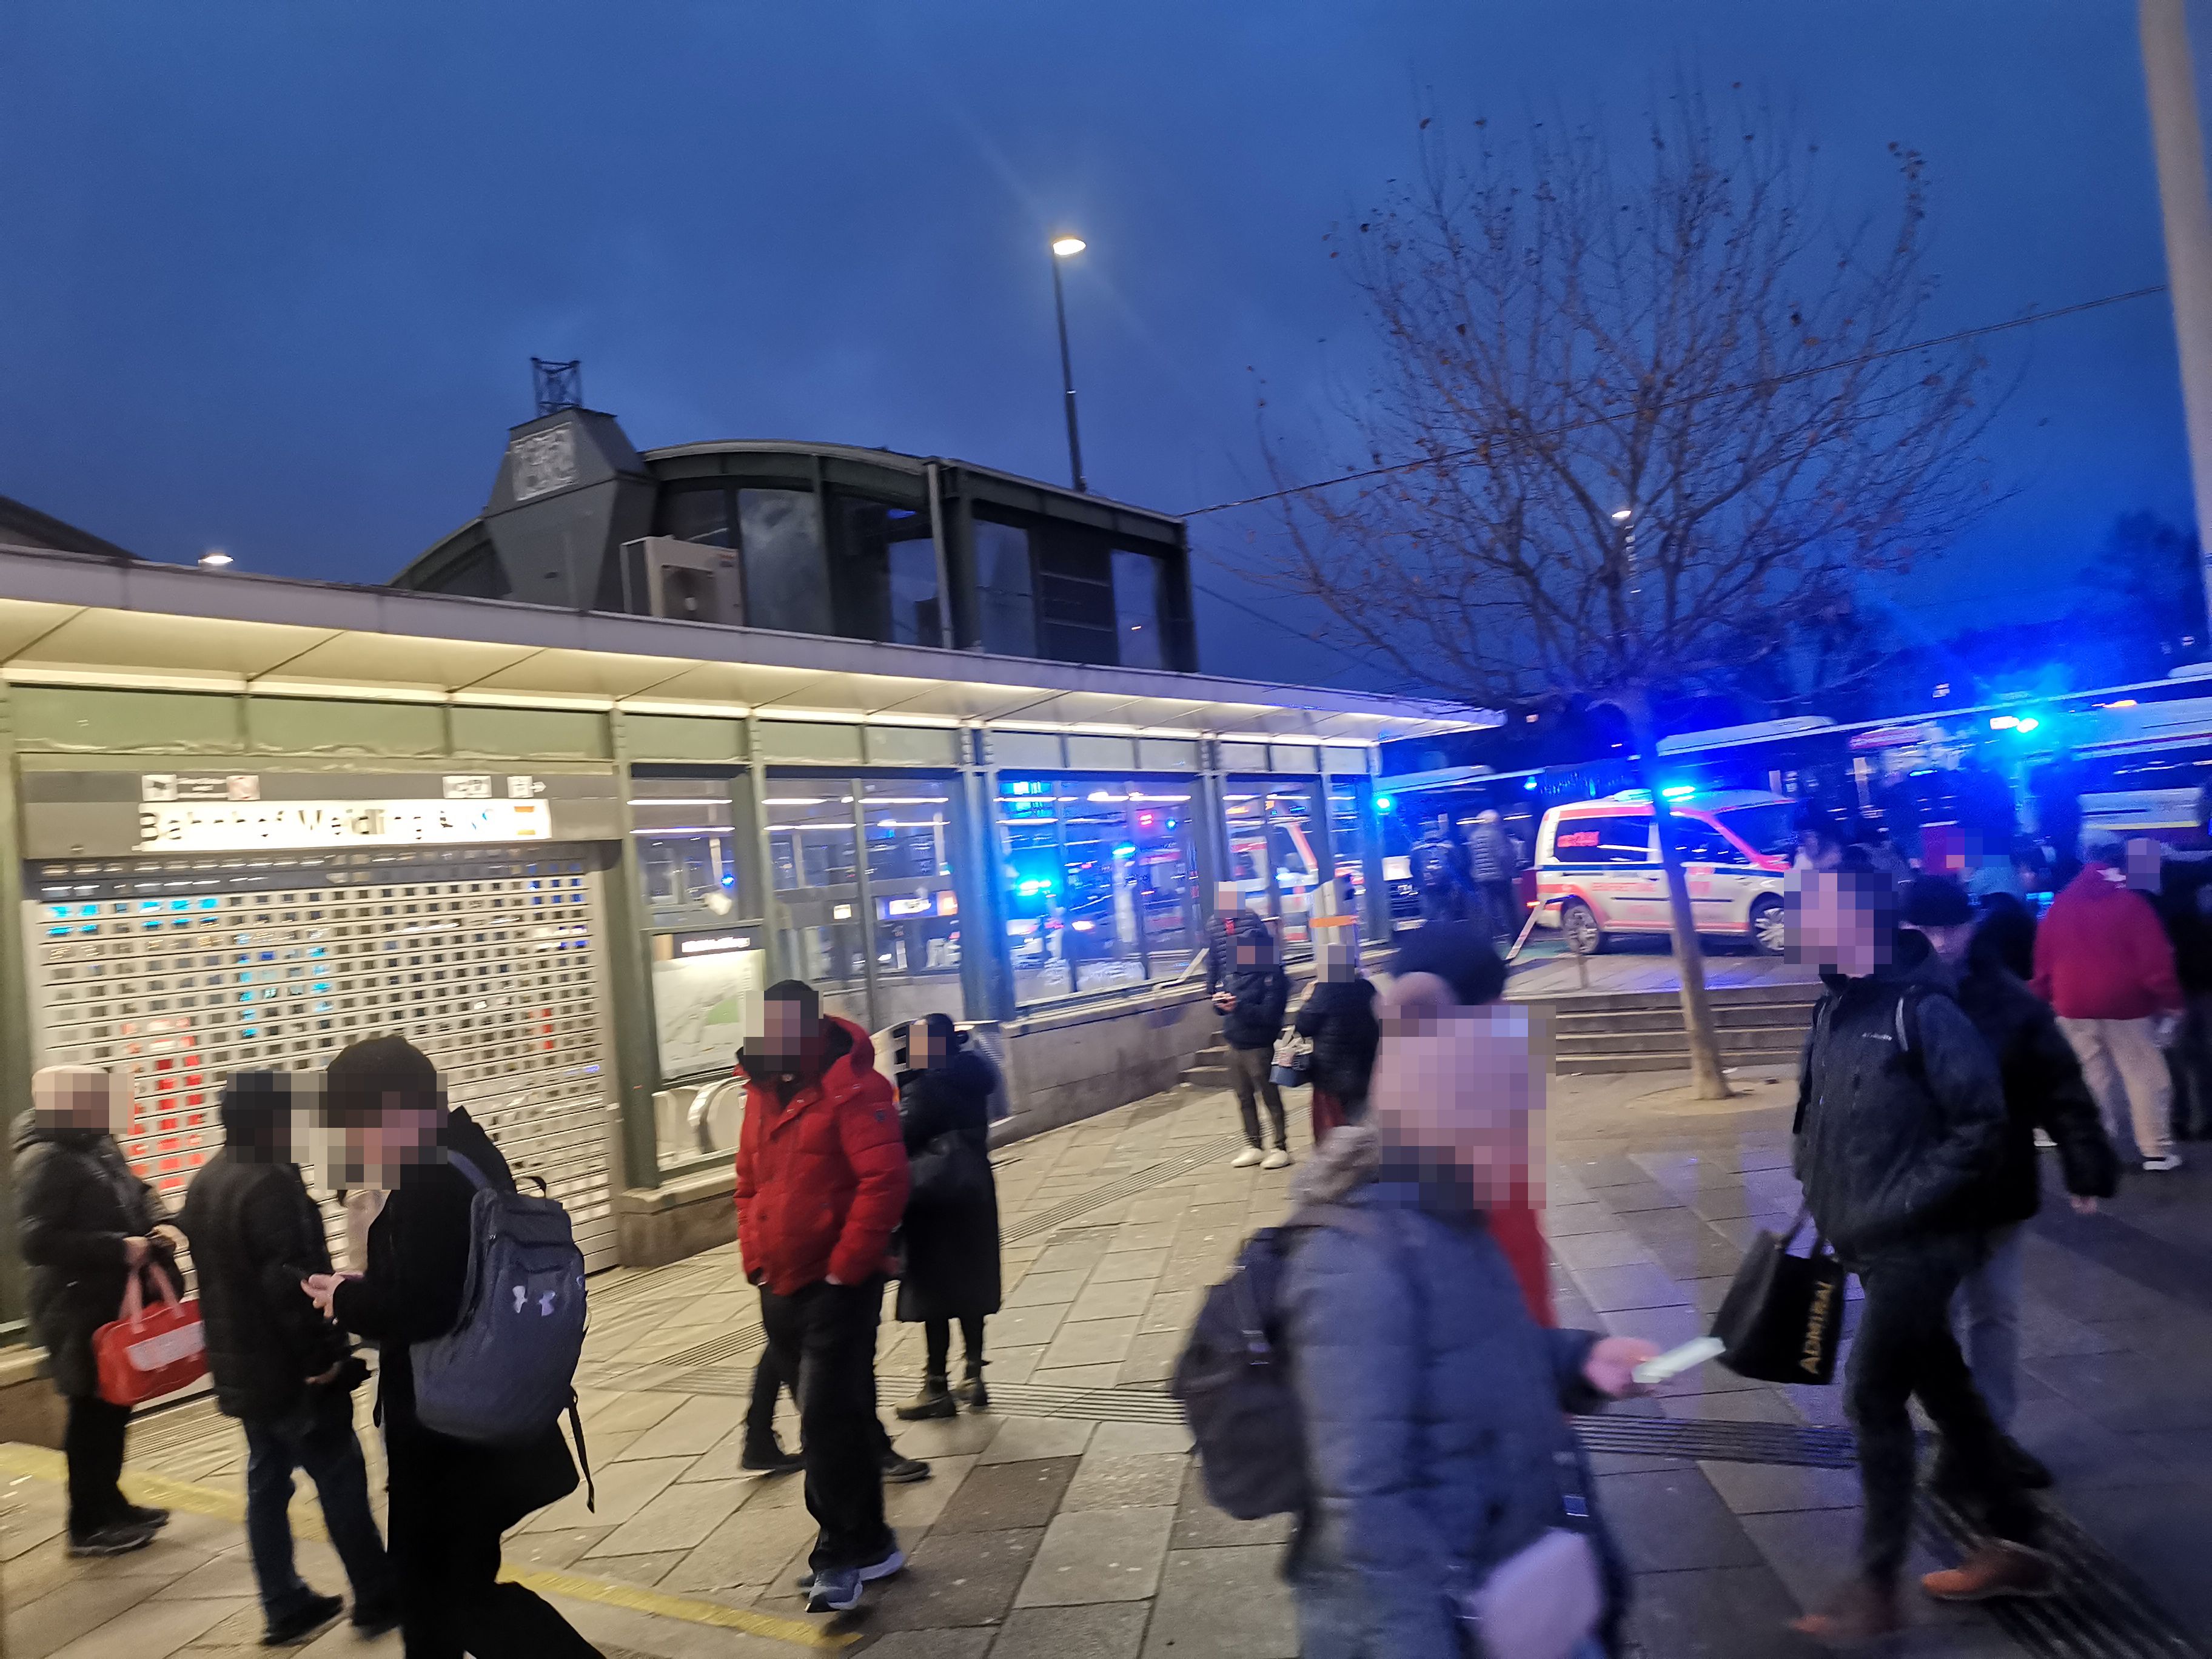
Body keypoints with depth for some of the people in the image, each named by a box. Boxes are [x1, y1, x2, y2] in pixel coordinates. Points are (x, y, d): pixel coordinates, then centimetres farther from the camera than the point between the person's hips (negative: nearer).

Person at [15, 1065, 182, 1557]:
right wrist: (119, 1248, -24)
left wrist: (160, 1225, -3)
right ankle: (88, 1525, 15)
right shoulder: (45, 1160, -20)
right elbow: (38, 1242, -25)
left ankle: (110, 1506, 32)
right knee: (94, 1413, 2)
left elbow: (137, 1192, 17)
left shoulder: (99, 1145, 9)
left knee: (115, 1407, 18)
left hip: (118, 1303, 9)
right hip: (82, 1311, -9)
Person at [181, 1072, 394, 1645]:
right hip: (292, 1368, -9)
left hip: (242, 1366, 9)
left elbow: (220, 1274, 17)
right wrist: (332, 1353, -20)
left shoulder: (204, 1183, 9)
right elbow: (290, 1283, -27)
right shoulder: (269, 1185, -24)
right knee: (341, 1480, 2)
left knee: (267, 1482, 14)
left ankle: (286, 1608, 22)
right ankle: (378, 1598, 12)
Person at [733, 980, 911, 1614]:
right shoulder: (763, 1091, 8)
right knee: (837, 1416, 16)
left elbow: (884, 1182, -22)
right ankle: (867, 1544, 30)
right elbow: (749, 1183, 17)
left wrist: (845, 1269, -18)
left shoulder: (853, 1089, -16)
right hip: (781, 1288, 8)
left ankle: (842, 1553, 7)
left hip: (838, 1286, -8)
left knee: (827, 1418, -8)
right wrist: (754, 1258, 9)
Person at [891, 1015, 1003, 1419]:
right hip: (973, 1193, 8)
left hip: (934, 1198, -8)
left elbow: (903, 1137, -22)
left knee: (933, 1294, 2)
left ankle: (938, 1388, 10)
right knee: (969, 1286, 15)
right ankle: (973, 1378, 22)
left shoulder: (923, 1087, -19)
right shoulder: (967, 1079, 5)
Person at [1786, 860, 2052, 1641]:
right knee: (1943, 1389, 18)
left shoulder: (1921, 1010, -19)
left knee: (1874, 1400, -3)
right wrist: (1828, 1208, 8)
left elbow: (1983, 1124, -20)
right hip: (1874, 1246, 8)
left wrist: (1898, 1208, -19)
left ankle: (1876, 1589, 10)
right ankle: (2015, 1541, 35)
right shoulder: (1835, 1008, 7)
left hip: (1916, 1246, -8)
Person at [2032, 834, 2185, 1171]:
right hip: (2124, 1004, -4)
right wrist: (2170, 1000, -5)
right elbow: (2155, 959, -10)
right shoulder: (2131, 903, -6)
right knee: (2144, 1075, 4)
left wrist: (2044, 998, 15)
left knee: (2090, 1076, 11)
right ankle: (2156, 1149, 7)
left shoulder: (2060, 904, 8)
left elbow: (2043, 957, 9)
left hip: (2073, 1005, 4)